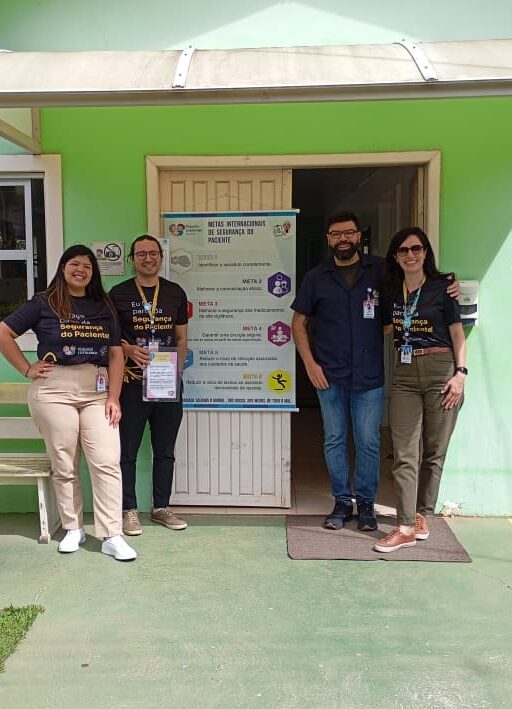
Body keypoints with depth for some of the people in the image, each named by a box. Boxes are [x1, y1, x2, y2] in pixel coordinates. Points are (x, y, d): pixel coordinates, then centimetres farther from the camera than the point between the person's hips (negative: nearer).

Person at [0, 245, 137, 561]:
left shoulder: (104, 307, 12)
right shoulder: (44, 303, 4)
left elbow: (116, 354, 8)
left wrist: (114, 397, 0)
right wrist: (27, 369, 0)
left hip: (97, 393, 2)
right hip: (54, 391, -2)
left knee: (107, 462, -5)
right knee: (64, 466, 7)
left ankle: (112, 536, 2)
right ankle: (74, 529, 24)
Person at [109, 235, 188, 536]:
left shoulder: (175, 292, 8)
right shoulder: (119, 294, 0)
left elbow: (181, 338, 12)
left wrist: (178, 369, 0)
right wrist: (128, 349, -16)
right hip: (132, 383, -3)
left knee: (165, 450, 12)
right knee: (128, 450, 4)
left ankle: (162, 507, 26)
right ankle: (129, 509, 19)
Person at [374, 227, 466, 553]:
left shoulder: (441, 286, 1)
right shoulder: (391, 290, 11)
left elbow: (457, 333, 0)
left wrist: (461, 373, -8)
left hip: (441, 370, -3)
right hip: (405, 373, 3)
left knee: (434, 451, 5)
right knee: (405, 454, -2)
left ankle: (422, 516, 19)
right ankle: (406, 527, 1)